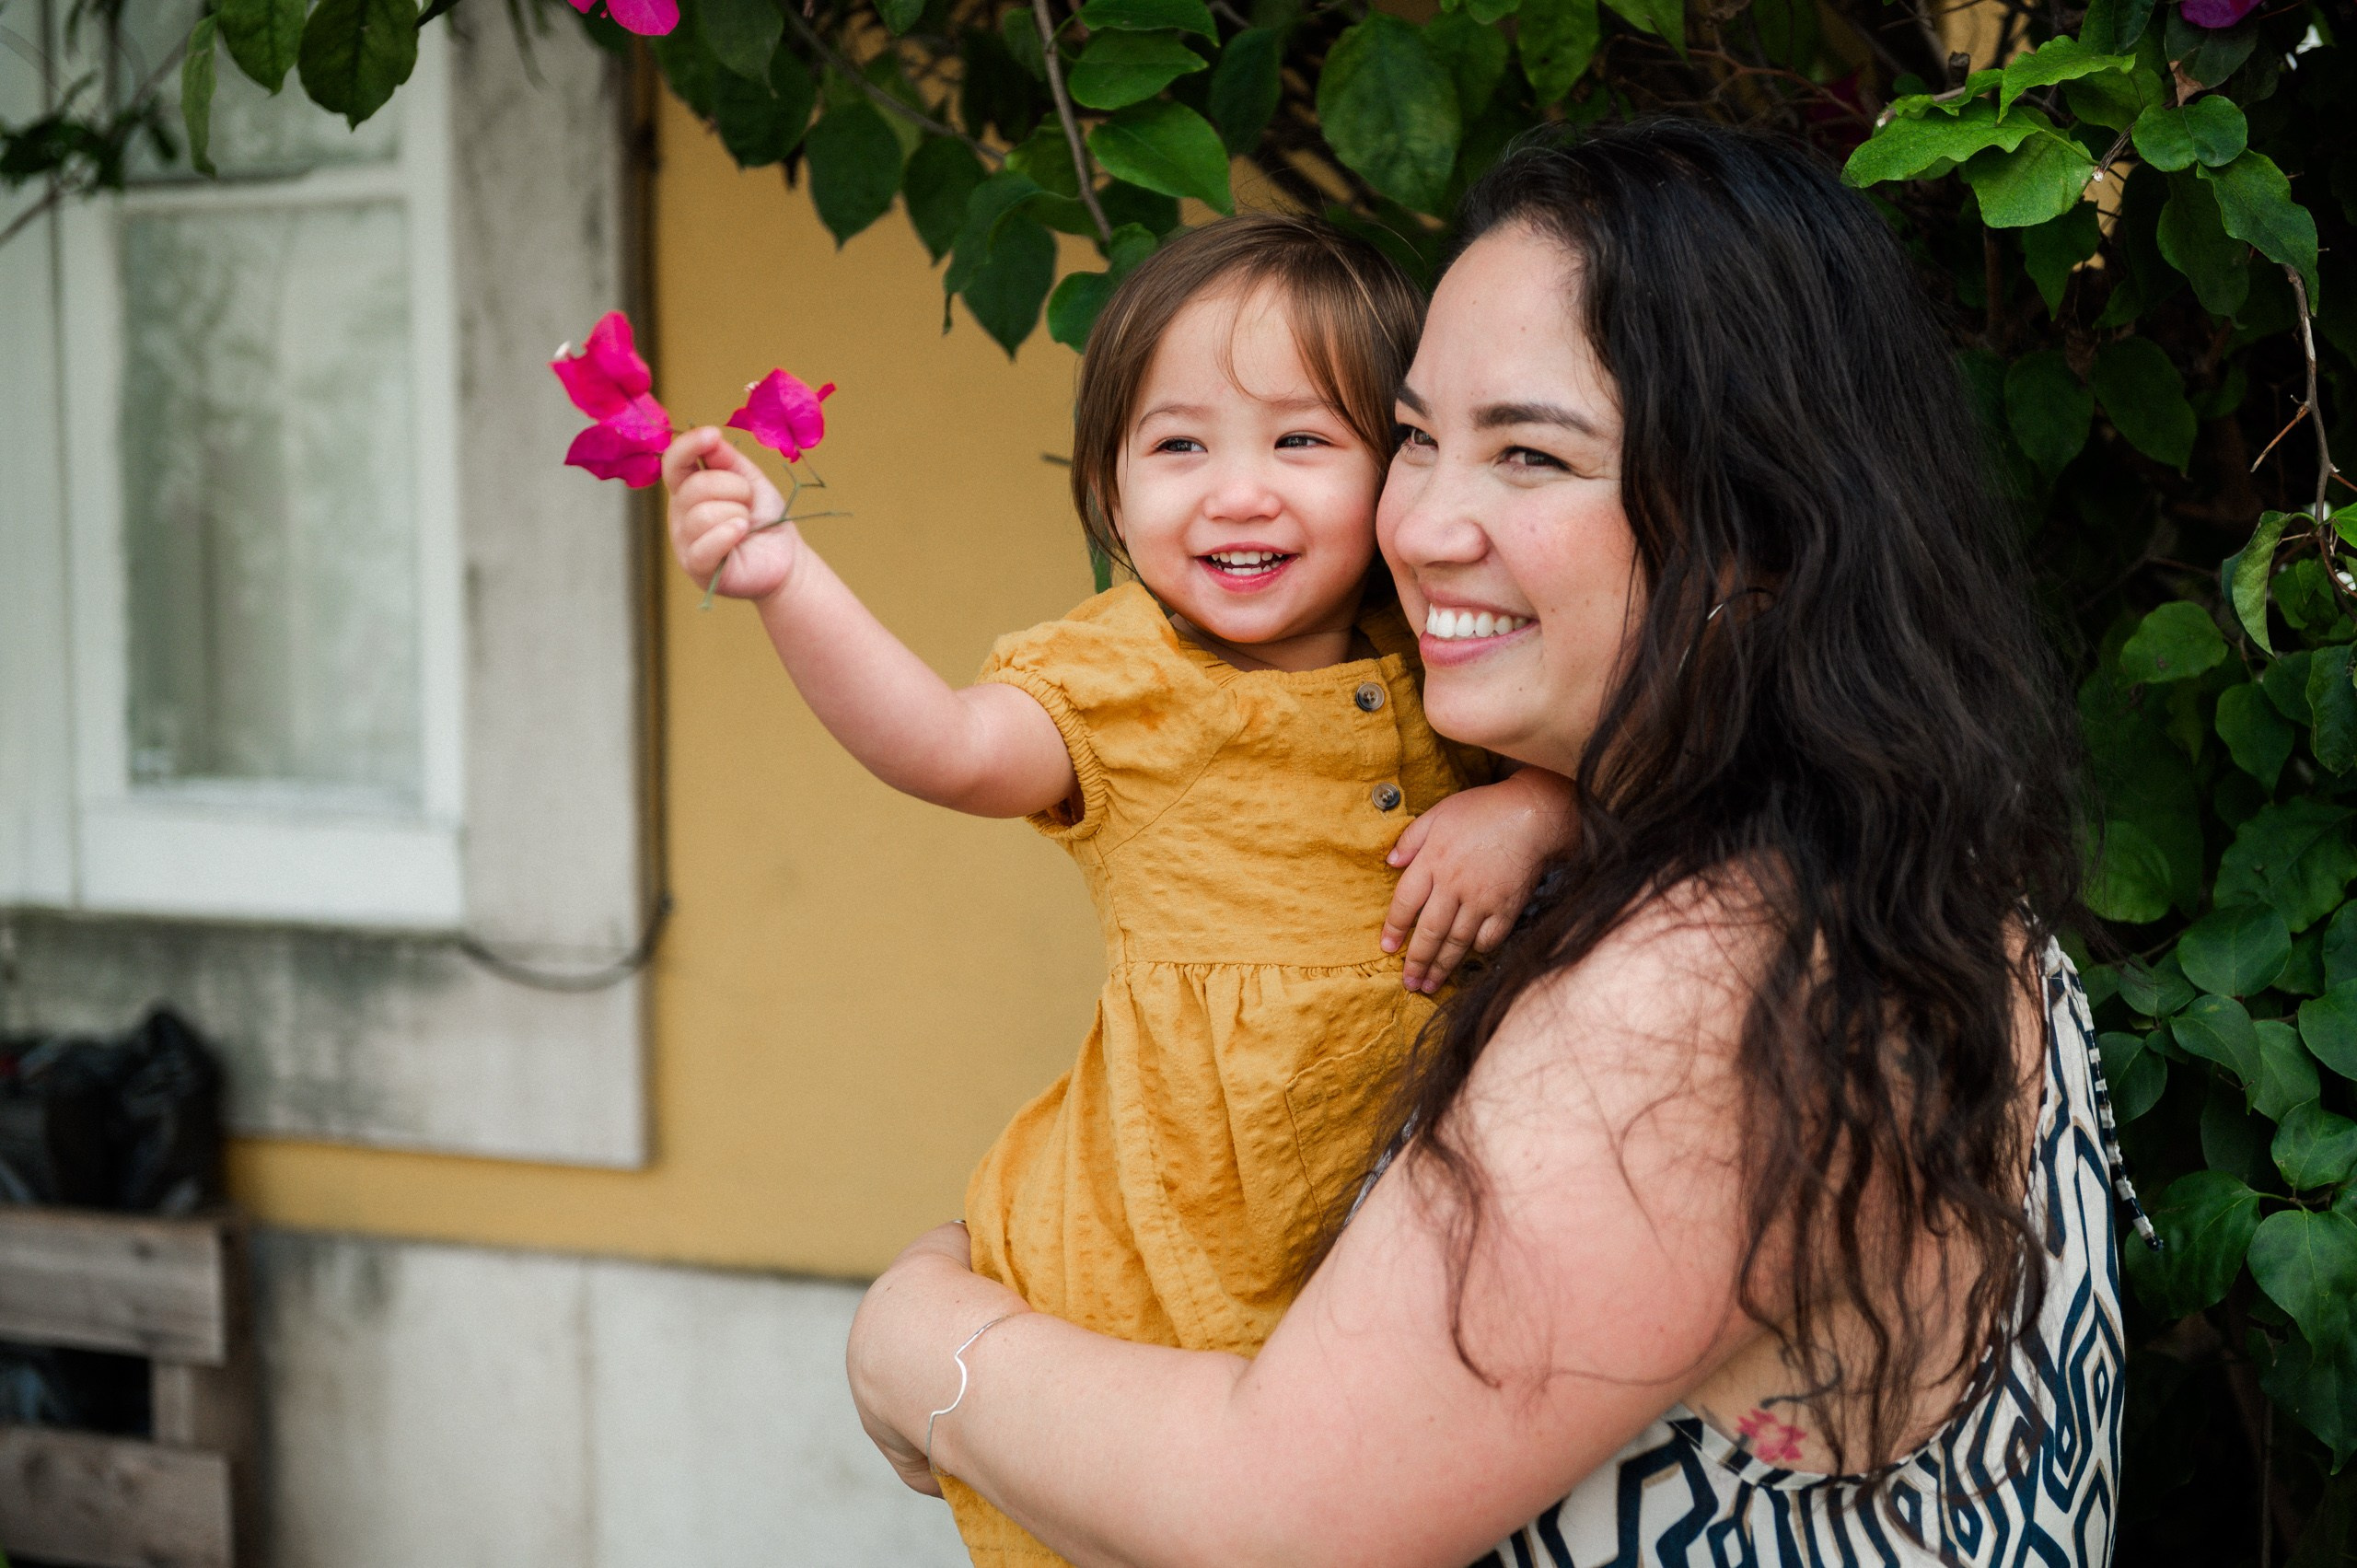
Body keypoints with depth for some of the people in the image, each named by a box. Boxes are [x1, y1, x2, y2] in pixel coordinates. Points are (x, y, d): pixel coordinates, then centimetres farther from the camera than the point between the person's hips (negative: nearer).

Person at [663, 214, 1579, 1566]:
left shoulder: (1444, 670, 0)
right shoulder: (1131, 679, -11)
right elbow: (951, 745, -28)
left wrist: (1530, 808, -16)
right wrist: (787, 580, -43)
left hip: (1380, 1249, 3)